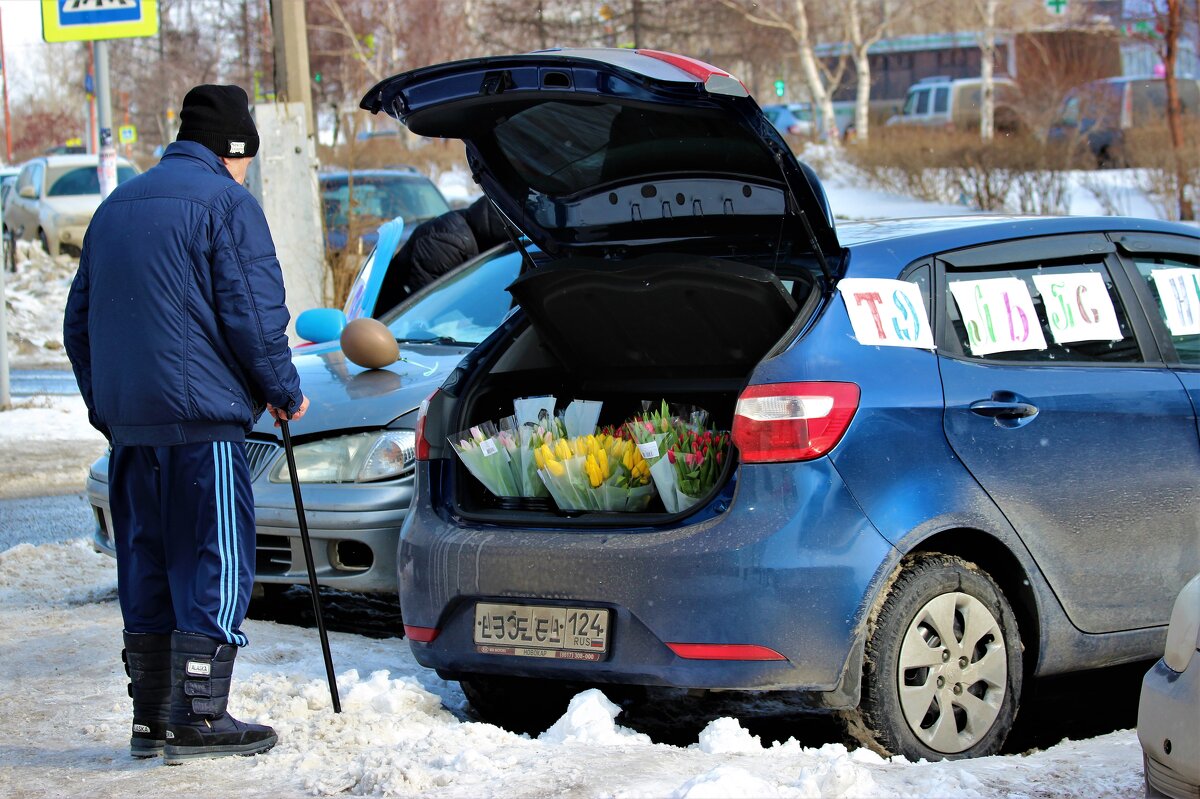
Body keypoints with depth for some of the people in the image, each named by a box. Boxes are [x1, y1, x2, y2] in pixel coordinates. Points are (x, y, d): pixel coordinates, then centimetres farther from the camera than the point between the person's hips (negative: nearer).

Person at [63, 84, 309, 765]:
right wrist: (285, 392, 2)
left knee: (149, 567, 12)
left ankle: (151, 715, 14)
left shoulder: (117, 206, 19)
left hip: (128, 422, 7)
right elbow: (253, 312, -11)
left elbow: (79, 321, 22)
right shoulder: (226, 203, -5)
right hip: (203, 419, -7)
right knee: (215, 564, -4)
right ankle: (199, 718, -7)